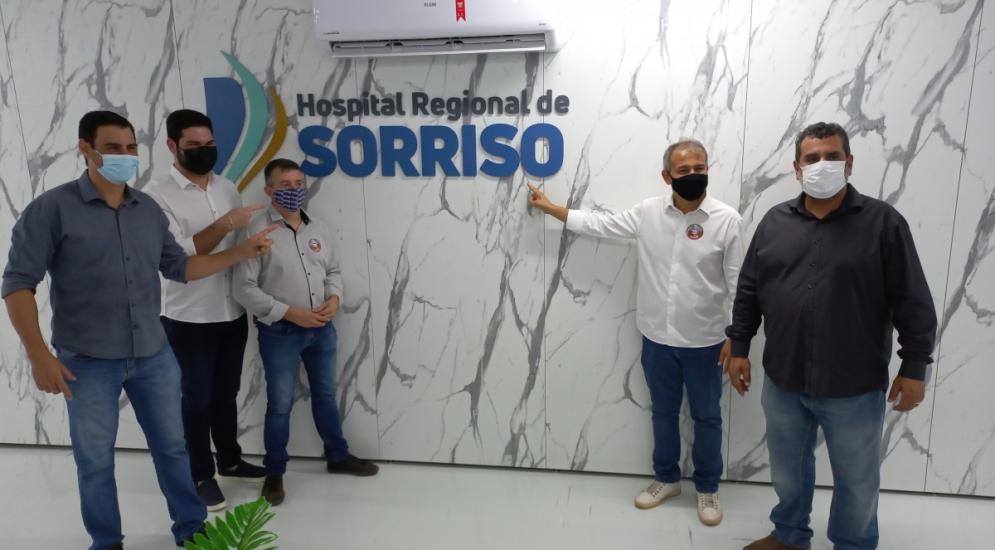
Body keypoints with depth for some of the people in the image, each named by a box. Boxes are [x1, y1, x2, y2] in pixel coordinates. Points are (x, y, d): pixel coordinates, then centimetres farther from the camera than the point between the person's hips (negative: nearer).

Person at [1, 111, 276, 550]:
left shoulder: (149, 209, 6)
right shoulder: (53, 208, -9)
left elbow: (179, 267, 12)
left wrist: (242, 252, 4)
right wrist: (39, 355, -15)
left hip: (153, 355, 4)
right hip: (88, 362, -4)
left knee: (172, 446, 14)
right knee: (95, 460, 10)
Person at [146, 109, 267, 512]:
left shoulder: (228, 188, 7)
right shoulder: (158, 196, -11)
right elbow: (178, 256, -21)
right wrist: (225, 224, -29)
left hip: (233, 313, 5)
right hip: (188, 319, -5)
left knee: (226, 393, 18)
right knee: (198, 398, 8)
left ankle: (230, 460, 36)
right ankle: (201, 475, 24)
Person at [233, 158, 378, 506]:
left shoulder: (318, 229, 5)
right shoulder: (257, 232, -13)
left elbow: (334, 271, 14)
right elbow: (244, 289, -15)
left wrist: (334, 299, -7)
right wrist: (290, 313, -19)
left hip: (321, 329, 5)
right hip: (280, 333, -5)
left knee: (326, 395, 19)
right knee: (280, 405, 6)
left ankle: (338, 456, 36)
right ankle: (274, 473, 25)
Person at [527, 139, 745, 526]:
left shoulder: (726, 219, -10)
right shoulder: (648, 213, -2)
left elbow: (738, 285, -7)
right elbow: (598, 225, 7)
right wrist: (549, 207, 10)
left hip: (704, 342, -3)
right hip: (657, 338, 3)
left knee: (706, 417, 13)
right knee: (663, 412, 18)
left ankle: (707, 488, 33)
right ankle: (666, 478, 38)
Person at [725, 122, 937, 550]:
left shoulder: (883, 222, -7)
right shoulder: (775, 222, 2)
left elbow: (912, 302, -6)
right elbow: (748, 292, 7)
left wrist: (914, 366, -7)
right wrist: (739, 348, 5)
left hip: (854, 388, -3)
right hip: (783, 381, 3)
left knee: (857, 480, 15)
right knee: (787, 469, 20)